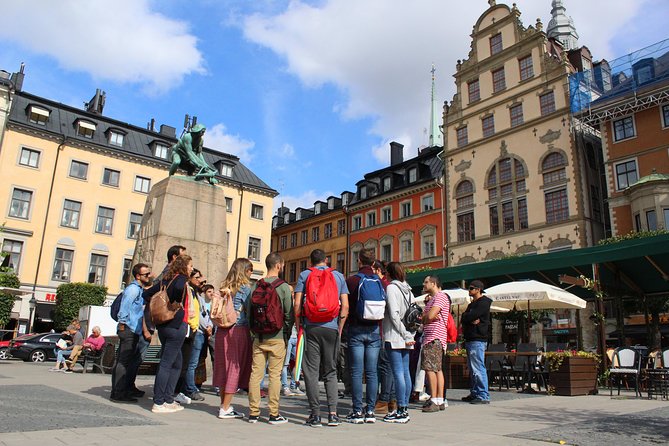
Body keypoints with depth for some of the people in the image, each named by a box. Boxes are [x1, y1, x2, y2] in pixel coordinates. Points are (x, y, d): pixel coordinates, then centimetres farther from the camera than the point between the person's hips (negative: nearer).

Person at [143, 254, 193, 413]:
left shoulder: (166, 279, 15)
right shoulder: (181, 278, -6)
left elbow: (147, 294, 16)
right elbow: (179, 287, -30)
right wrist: (175, 305, -12)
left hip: (164, 326, 8)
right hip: (176, 325, -8)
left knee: (176, 362, 16)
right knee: (166, 363, -4)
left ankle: (168, 400, 18)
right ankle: (158, 403, 1)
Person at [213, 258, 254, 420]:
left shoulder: (225, 286, 12)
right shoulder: (245, 287, -6)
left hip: (222, 330, 6)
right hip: (239, 330, -6)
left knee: (224, 366, 10)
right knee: (235, 367, 0)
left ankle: (224, 405, 18)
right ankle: (225, 409, 3)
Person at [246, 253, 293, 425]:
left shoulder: (256, 285, 6)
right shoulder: (284, 287, -7)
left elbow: (248, 311, 7)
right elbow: (289, 314, -6)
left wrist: (254, 332, 16)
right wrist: (287, 333, 6)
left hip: (258, 337, 4)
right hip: (277, 337, -4)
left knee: (255, 374, 7)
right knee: (275, 375, 1)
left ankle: (253, 412, 13)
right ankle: (274, 414, 6)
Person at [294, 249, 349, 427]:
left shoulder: (304, 275, 6)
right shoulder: (339, 276, 10)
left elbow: (297, 304, -2)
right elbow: (345, 307, 5)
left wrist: (299, 327, 6)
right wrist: (339, 330, 12)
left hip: (311, 328, -2)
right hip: (332, 328, 2)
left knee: (311, 371, 4)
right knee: (330, 372, 11)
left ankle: (315, 414, 4)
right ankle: (333, 413, 5)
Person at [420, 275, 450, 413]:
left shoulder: (440, 296, -8)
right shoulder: (432, 298, 24)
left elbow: (430, 316, -18)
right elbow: (428, 316, 16)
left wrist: (423, 316, 2)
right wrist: (426, 317, -5)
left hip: (435, 338, -10)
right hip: (430, 338, 10)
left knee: (429, 368, -12)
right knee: (437, 369, 9)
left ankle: (435, 401, -10)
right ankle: (440, 400, 12)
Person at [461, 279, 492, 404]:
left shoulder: (483, 303, -8)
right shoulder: (472, 304, 22)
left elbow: (469, 316, -18)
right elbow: (463, 318, 11)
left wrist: (466, 317, 2)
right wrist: (471, 320, -7)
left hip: (478, 339, -10)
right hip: (470, 339, 10)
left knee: (478, 368, -12)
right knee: (472, 368, 13)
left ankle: (483, 396, -10)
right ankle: (474, 393, 19)